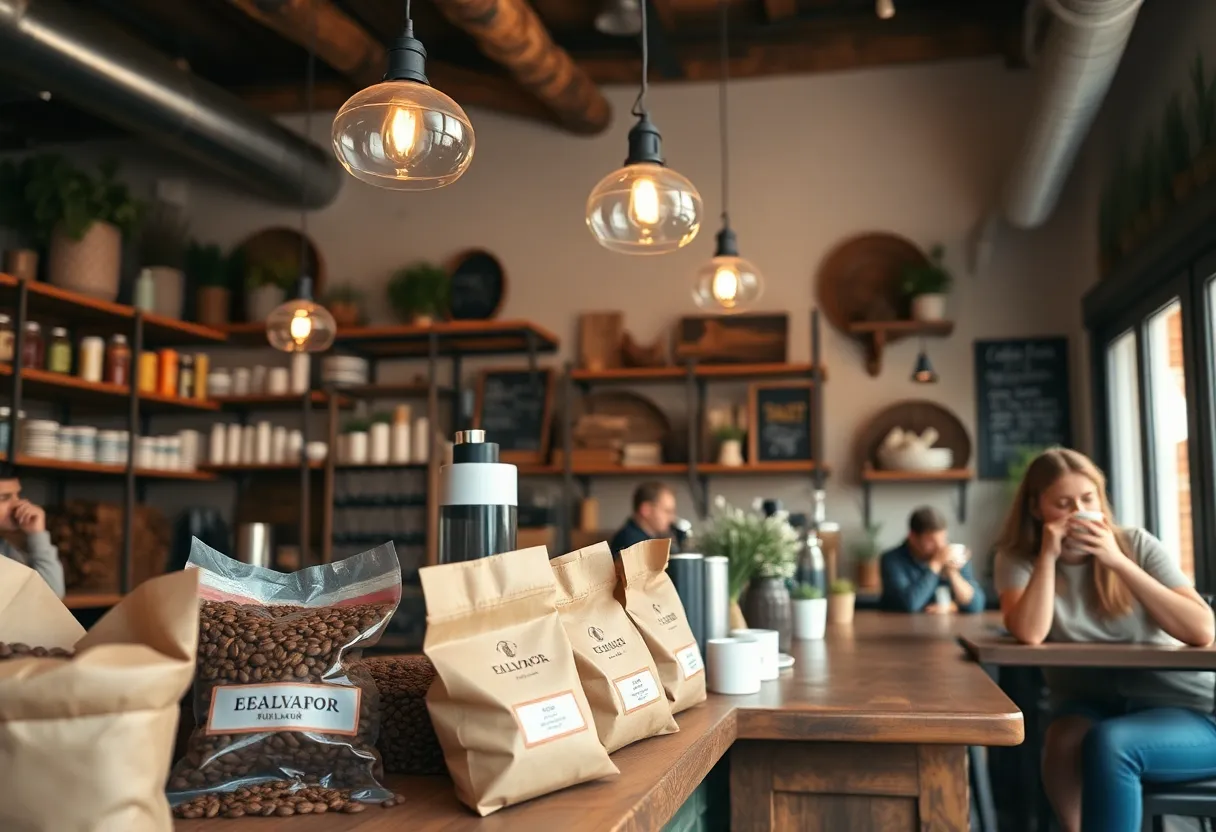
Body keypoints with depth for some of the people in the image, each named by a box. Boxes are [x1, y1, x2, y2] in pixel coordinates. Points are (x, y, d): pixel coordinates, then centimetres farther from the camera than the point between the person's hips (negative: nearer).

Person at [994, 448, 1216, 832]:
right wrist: (1048, 555, -20)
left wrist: (1118, 561, -20)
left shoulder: (1136, 545, -6)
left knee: (1108, 743, -31)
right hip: (1091, 708, 1)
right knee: (1065, 740, -31)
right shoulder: (1018, 559, -5)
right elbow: (1029, 635, -23)